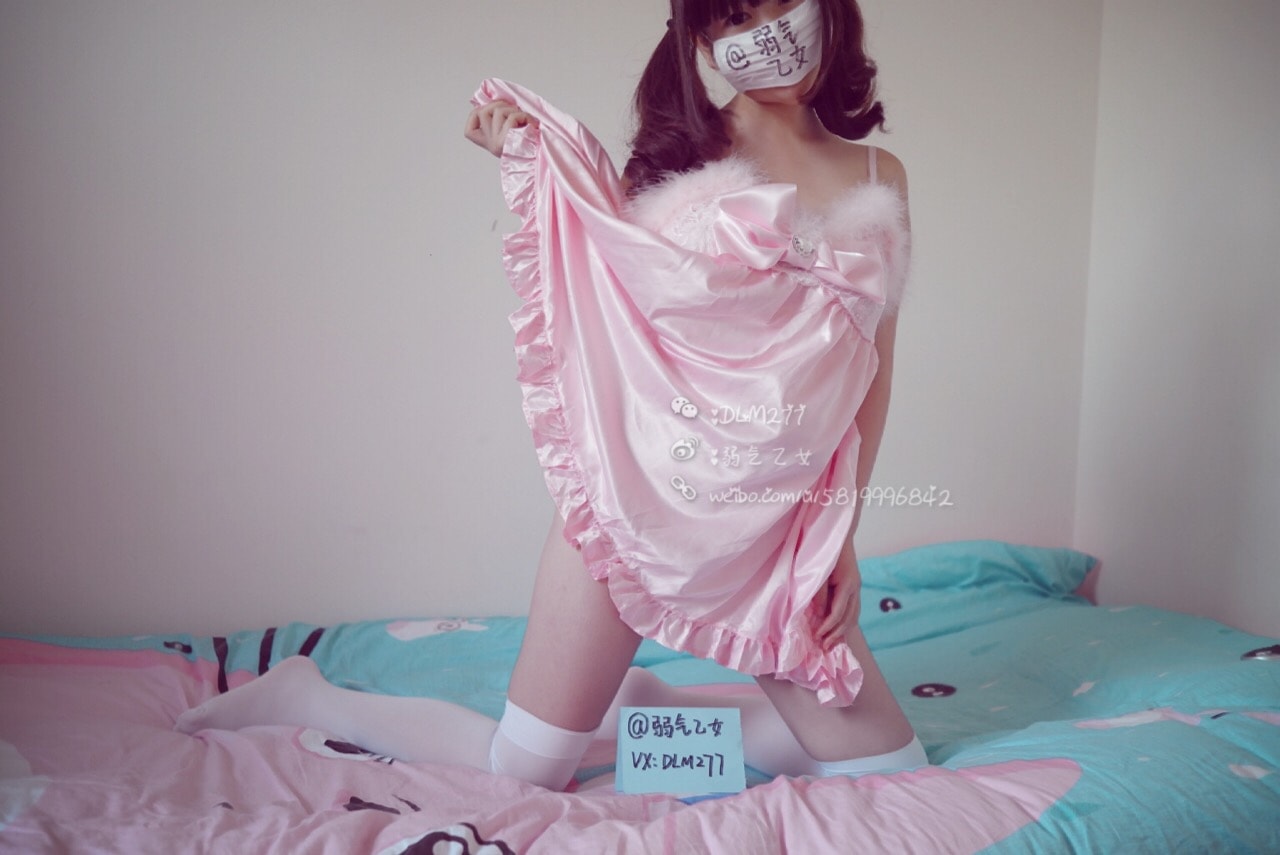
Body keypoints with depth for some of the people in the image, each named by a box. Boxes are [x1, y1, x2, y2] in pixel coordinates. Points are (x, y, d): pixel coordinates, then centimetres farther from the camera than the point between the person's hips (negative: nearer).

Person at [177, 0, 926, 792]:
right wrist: (532, 166, -8)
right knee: (521, 777, 0)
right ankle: (305, 698, 24)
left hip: (771, 527, 4)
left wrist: (843, 530, 2)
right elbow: (599, 288, 1)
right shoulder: (681, 153, 1)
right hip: (637, 490, -4)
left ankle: (648, 704, 22)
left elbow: (874, 367, 7)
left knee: (890, 772, 6)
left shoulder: (879, 179, 7)